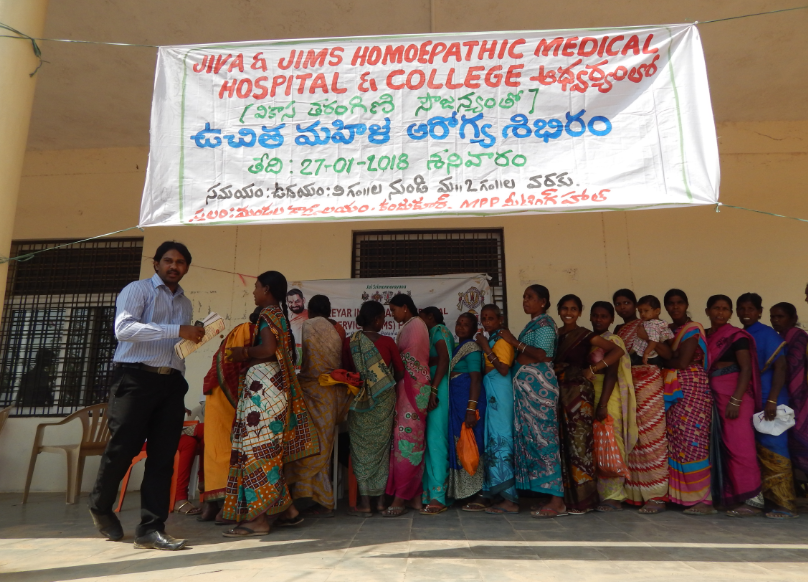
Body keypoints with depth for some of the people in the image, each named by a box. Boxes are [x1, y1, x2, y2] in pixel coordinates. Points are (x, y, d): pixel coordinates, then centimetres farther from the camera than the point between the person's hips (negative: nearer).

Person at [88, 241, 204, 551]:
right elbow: (123, 328, -18)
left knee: (163, 456, 2)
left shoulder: (185, 304, 21)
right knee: (121, 449, 1)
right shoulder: (137, 290, 1)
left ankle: (151, 528, 7)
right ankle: (100, 507, 29)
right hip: (135, 378, -5)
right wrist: (177, 330, -22)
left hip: (172, 383, 6)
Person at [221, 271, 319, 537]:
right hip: (275, 383, 10)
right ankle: (286, 509, 17)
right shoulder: (280, 315, 20)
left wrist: (244, 353, -4)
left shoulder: (268, 314, -7)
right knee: (271, 449, 12)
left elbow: (268, 349, -21)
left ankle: (259, 518, -4)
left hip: (262, 383, -10)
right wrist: (248, 353, 15)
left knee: (258, 446, -7)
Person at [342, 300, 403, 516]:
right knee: (382, 446, 11)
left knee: (362, 449, 6)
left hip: (359, 401, 0)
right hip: (384, 401, 0)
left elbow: (347, 371, 1)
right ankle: (381, 500, 17)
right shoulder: (387, 342, -8)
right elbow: (400, 373, -3)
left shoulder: (349, 342, -6)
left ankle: (365, 503, 5)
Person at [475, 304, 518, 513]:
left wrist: (486, 349, -17)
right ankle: (496, 496, 16)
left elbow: (504, 369, -18)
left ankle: (510, 499, -4)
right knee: (492, 441, 9)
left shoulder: (502, 340, -8)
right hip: (490, 396, 9)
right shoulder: (490, 340, 18)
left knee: (500, 441, -8)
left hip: (500, 396, -9)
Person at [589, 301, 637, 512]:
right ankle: (602, 493, 17)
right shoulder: (588, 341, 14)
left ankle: (613, 497, 4)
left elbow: (611, 374, -13)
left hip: (608, 398, -6)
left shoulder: (612, 341, -5)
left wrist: (603, 404, -20)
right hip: (590, 397, 7)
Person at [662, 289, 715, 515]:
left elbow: (682, 362, -14)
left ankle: (703, 498, -2)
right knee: (676, 442, 5)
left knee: (692, 442, -8)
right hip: (673, 392, 7)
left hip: (692, 390, -7)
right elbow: (669, 358, 12)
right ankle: (682, 495, 12)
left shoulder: (693, 329, -5)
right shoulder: (667, 330, 17)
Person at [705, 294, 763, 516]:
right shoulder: (704, 336, 13)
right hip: (714, 396, 6)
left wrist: (736, 400, -18)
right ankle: (731, 497, 15)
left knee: (738, 445, -8)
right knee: (721, 446, 8)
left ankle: (751, 498, -1)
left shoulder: (736, 336, -4)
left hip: (734, 395, -6)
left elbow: (746, 369, -11)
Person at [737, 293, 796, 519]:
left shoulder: (768, 334, -7)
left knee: (774, 453, -3)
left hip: (767, 401, -6)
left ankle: (785, 505, 5)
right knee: (757, 453, 12)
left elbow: (780, 366, -14)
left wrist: (772, 400, -22)